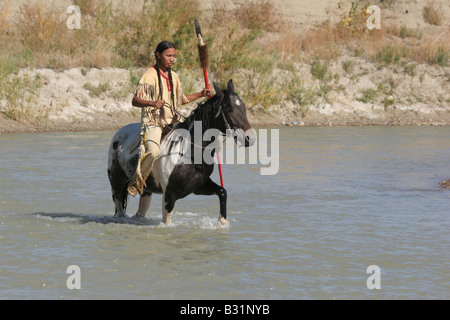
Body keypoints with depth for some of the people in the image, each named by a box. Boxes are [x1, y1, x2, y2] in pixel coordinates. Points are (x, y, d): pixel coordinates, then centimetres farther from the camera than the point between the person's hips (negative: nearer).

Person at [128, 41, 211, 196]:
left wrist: (200, 95, 16)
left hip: (172, 122, 8)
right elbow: (135, 100, -15)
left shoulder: (173, 76, 15)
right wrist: (152, 103, -33)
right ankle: (136, 183, -15)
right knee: (153, 152, -32)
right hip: (152, 121, -8)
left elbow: (181, 99, 28)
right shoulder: (149, 75, -8)